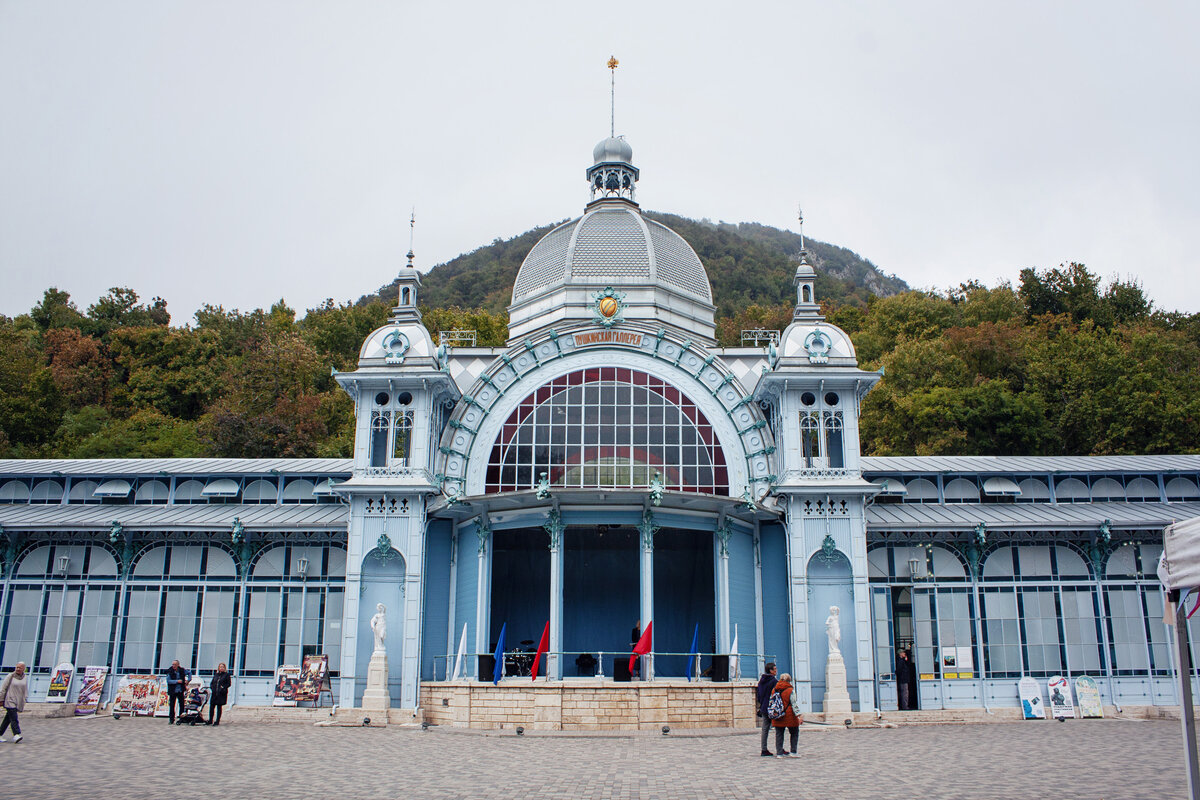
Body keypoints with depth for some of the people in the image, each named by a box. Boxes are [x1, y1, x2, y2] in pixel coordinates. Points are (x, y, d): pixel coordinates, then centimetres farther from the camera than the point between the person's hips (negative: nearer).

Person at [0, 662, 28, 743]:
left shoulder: (25, 678, 11)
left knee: (8, 719, 10)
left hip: (18, 702, 5)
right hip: (9, 701, -5)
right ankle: (16, 735, -24)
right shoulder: (10, 676, -3)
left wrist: (24, 701, 16)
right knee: (14, 718, -16)